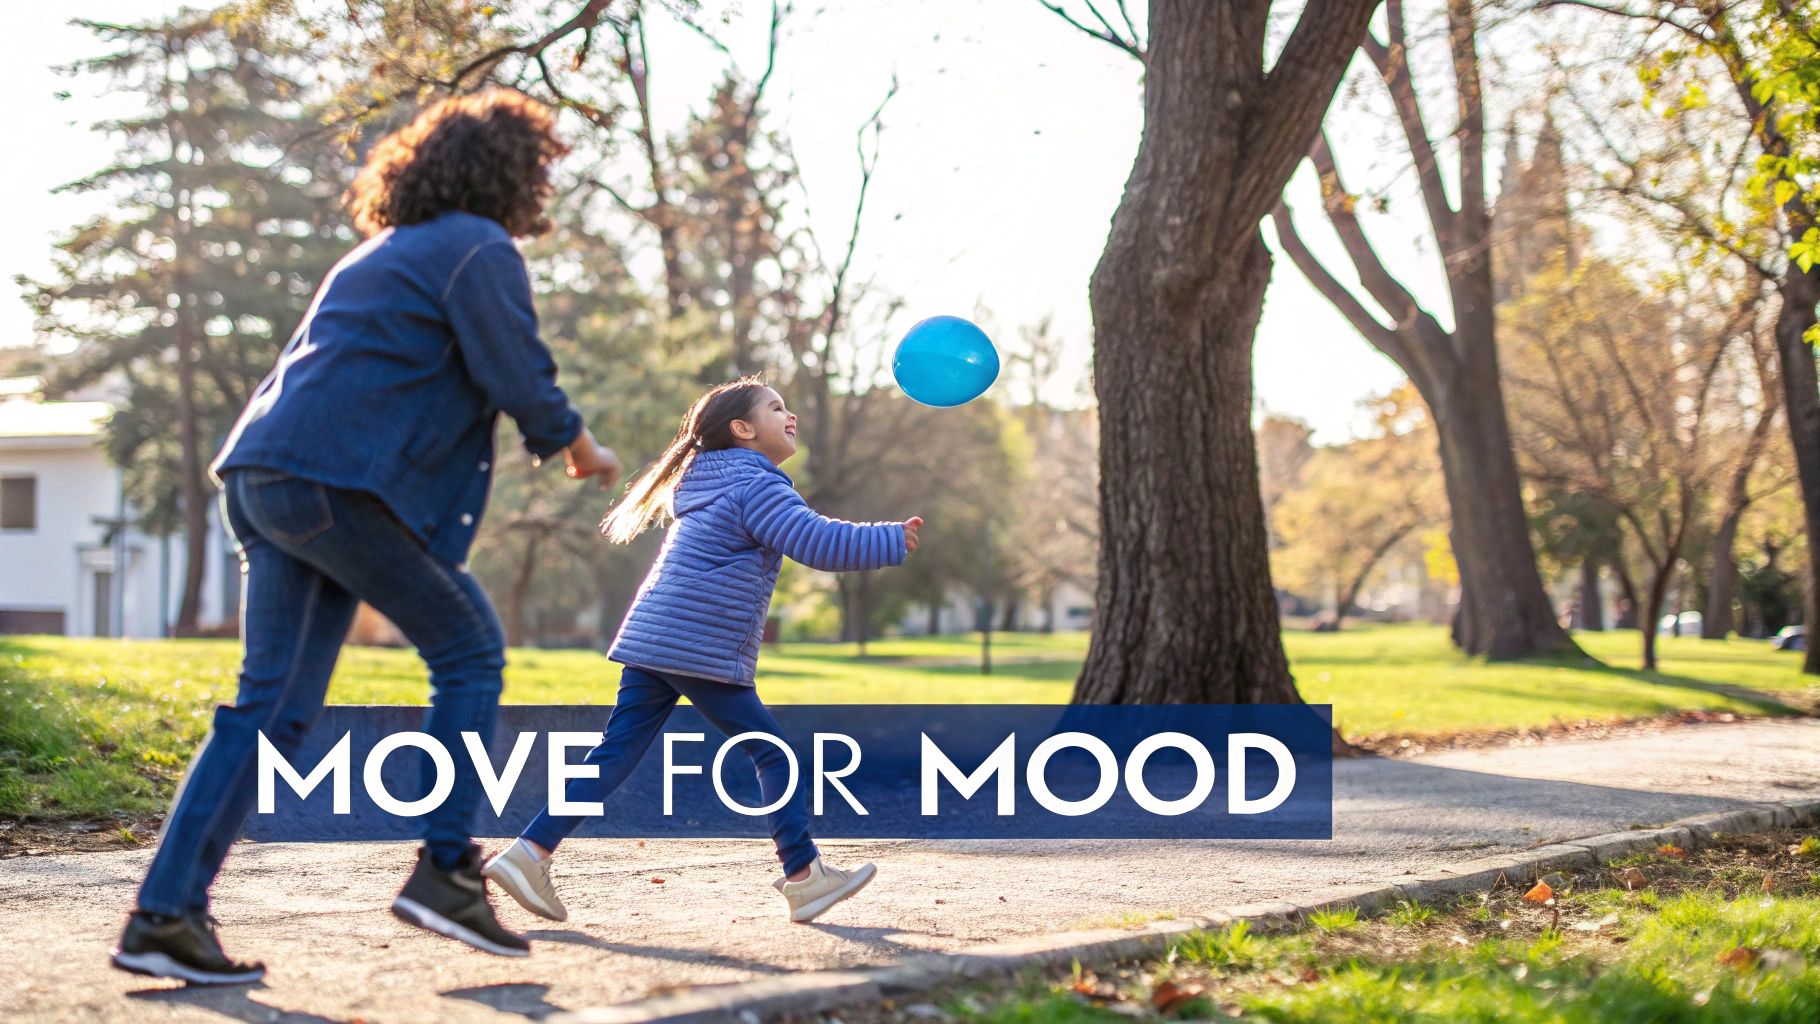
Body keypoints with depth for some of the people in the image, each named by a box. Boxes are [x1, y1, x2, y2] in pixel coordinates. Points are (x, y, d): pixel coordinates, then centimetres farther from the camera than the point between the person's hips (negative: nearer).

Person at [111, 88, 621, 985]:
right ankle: (445, 870, 2)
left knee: (274, 705, 6)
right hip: (339, 482, -8)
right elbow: (521, 384, -7)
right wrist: (582, 451, 11)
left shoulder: (380, 254, 27)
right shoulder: (479, 250, -1)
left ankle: (162, 916, 0)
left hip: (263, 475, 9)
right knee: (468, 652, 6)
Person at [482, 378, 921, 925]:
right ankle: (803, 876, 5)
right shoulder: (757, 486, -7)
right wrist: (892, 541, -6)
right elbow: (820, 543, -16)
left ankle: (531, 852, -6)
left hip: (649, 642, 9)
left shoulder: (709, 483, 23)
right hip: (702, 650, -9)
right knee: (773, 752, 2)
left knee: (615, 753, 3)